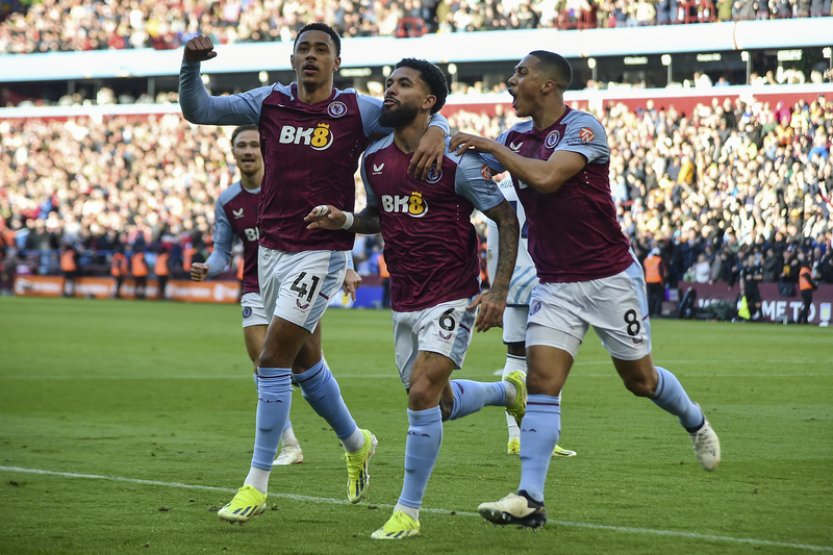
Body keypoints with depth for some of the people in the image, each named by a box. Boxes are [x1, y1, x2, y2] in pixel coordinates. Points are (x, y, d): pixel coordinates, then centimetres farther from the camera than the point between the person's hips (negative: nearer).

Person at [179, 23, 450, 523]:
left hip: (322, 253, -5)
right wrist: (192, 64, -16)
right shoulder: (270, 102, 3)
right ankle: (357, 444, 43)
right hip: (271, 251, 5)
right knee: (305, 364, 18)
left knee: (273, 361, -11)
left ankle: (257, 486, -4)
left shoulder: (358, 111, -6)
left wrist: (436, 132, -25)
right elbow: (198, 110, 1)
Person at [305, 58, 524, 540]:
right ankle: (509, 390, 47)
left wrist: (499, 291, -15)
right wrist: (344, 221, 0)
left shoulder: (456, 161, -14)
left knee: (422, 395, -18)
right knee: (439, 403, 15)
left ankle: (408, 513, -6)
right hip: (405, 302, 7)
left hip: (451, 298, -7)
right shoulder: (374, 159, 3)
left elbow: (506, 219, -8)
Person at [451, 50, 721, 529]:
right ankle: (530, 499, -16)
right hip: (555, 285, 5)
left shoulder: (583, 128, -16)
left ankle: (696, 424, 42)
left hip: (610, 278, -5)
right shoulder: (516, 138, 6)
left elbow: (547, 177, -31)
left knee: (639, 379, 10)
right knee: (542, 382, -11)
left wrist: (491, 147, -24)